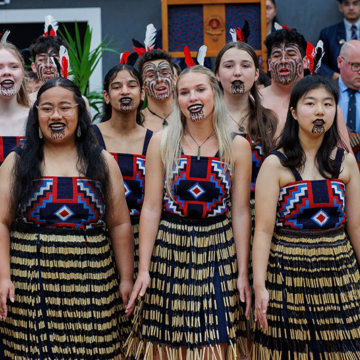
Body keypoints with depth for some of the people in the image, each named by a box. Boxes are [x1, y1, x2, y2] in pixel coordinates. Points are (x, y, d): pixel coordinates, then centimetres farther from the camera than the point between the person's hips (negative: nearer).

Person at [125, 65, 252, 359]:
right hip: (169, 248, 0)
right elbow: (151, 208, -3)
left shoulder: (237, 147, 0)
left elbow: (241, 212, 2)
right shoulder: (162, 142, -1)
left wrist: (243, 272, 0)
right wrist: (143, 269, -6)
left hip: (218, 250, 0)